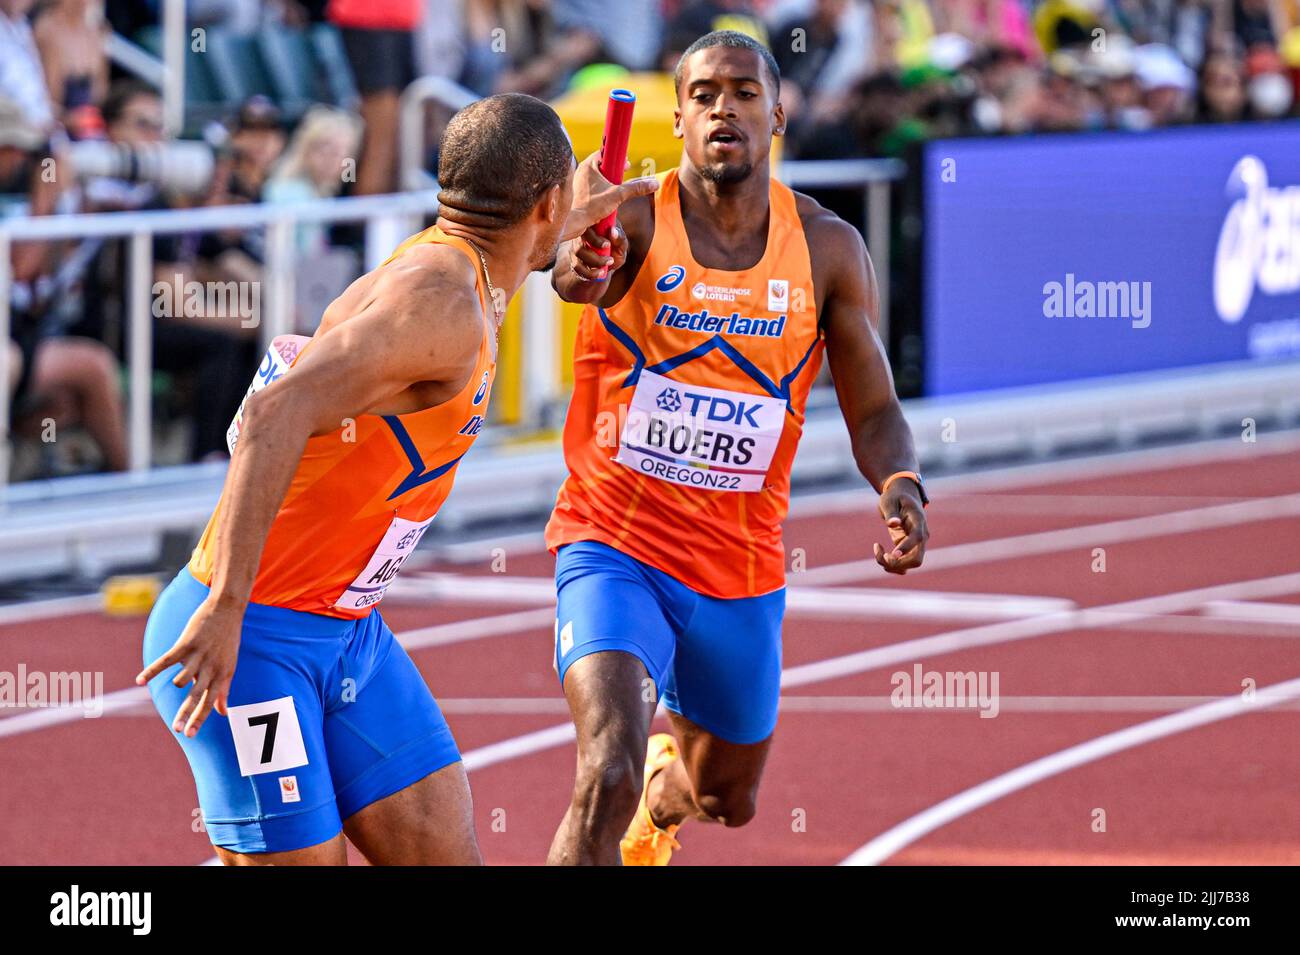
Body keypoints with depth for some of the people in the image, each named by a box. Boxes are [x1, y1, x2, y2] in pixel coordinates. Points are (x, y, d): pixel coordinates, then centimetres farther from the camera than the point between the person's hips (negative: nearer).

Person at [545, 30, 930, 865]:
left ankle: (665, 785, 59)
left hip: (742, 569, 4)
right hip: (615, 551, -4)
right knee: (608, 778, -27)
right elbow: (577, 261, -36)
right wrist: (581, 270, -61)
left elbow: (874, 410, 1)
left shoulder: (828, 249, -2)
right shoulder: (632, 221, -12)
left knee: (727, 799, 23)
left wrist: (900, 486, -21)